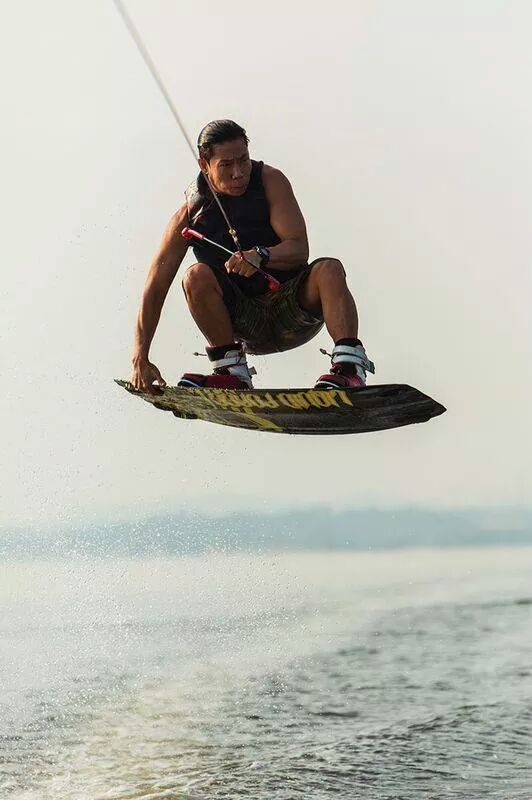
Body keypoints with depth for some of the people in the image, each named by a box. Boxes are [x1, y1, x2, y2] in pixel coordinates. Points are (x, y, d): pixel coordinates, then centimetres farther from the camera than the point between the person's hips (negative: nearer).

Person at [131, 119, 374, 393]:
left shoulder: (270, 181, -6)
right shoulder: (189, 215, -6)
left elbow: (299, 249, -13)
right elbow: (155, 286, -7)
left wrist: (261, 256, -37)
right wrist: (140, 360, -14)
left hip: (293, 313, 0)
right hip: (246, 324, 0)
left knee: (329, 269, -28)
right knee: (197, 276, -26)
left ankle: (349, 365, -39)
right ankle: (232, 370, -20)